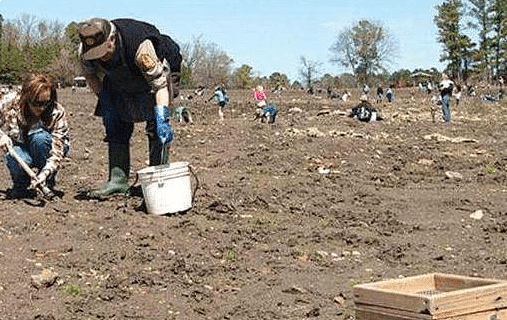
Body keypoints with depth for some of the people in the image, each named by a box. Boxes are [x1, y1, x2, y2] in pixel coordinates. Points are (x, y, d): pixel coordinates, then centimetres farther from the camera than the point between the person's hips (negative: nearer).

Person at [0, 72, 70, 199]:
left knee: (39, 137, -35)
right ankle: (21, 186, 1)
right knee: (16, 160, -36)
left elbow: (57, 152, -29)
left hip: (47, 148, 0)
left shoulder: (57, 112, -25)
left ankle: (48, 184, -13)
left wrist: (44, 174, -44)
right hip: (19, 146, 0)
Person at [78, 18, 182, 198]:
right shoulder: (84, 52, -24)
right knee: (116, 127, -3)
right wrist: (105, 103, -9)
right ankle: (118, 180, 2)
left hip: (160, 72, -5)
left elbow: (160, 83, -42)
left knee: (157, 128, -18)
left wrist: (162, 119, -51)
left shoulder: (141, 47, -42)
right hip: (121, 84, 5)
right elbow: (91, 75, -1)